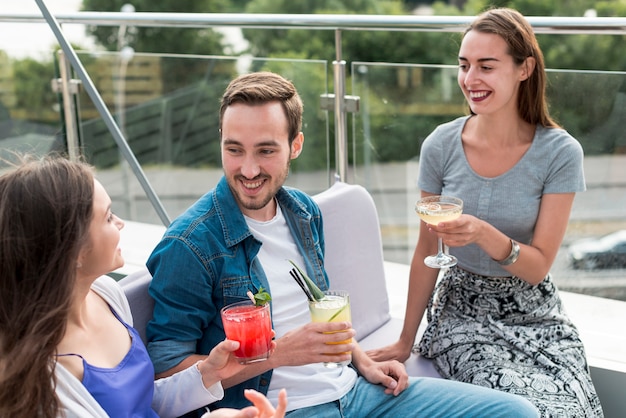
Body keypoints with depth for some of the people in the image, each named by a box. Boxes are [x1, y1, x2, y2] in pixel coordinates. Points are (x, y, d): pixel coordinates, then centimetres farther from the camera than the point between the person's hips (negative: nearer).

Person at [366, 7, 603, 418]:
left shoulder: (560, 152, -11)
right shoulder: (441, 146, -7)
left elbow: (538, 268, -11)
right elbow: (426, 253, 1)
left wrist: (485, 234, -31)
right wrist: (405, 341, 7)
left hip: (536, 316, 1)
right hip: (462, 311, 0)